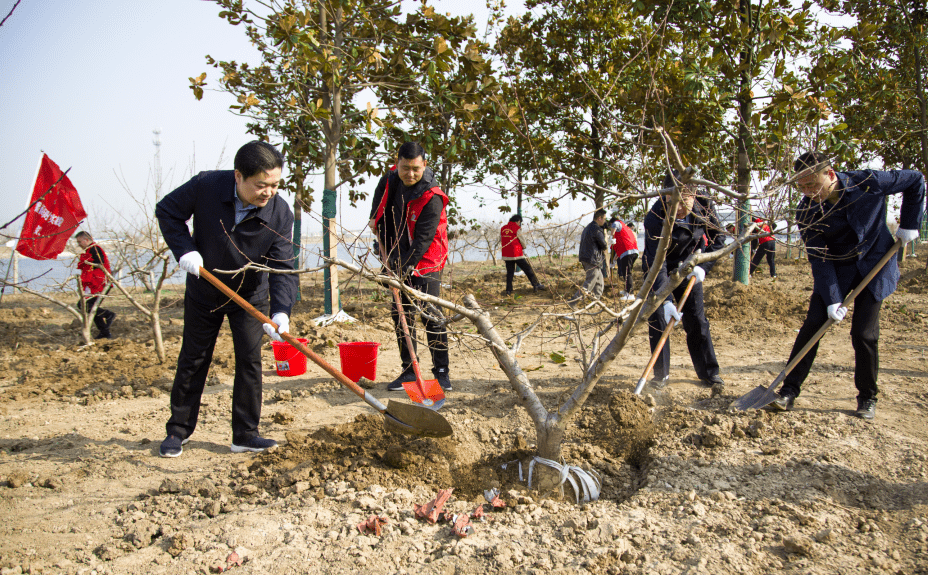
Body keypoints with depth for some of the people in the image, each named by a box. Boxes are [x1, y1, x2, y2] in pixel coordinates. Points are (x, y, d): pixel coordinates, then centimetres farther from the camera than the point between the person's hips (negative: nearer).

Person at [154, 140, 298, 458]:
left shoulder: (280, 213, -23)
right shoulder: (206, 186, -24)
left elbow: (283, 267, -24)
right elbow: (167, 211, -8)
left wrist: (281, 311, -38)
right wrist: (184, 250, -21)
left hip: (251, 296, 0)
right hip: (204, 292, 0)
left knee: (250, 360, -2)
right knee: (193, 360, 9)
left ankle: (245, 435, 9)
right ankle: (177, 431, 23)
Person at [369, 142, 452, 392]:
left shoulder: (431, 197, -20)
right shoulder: (391, 178, -1)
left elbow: (423, 240, -24)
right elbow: (380, 194, 26)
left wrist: (405, 268, -29)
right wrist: (374, 218, 20)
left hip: (425, 262, -6)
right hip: (398, 261, 6)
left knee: (430, 315, -10)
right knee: (401, 315, 6)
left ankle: (441, 371, 1)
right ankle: (409, 370, 15)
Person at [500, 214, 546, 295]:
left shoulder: (502, 229, 7)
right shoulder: (517, 229, -10)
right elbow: (523, 242, -4)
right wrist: (523, 246, 19)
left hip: (506, 255, 5)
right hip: (516, 254, -5)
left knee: (509, 272, 12)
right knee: (528, 269, 7)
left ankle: (508, 290, 8)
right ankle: (536, 285, 12)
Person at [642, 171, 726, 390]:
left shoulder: (705, 206, -21)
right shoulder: (655, 217, -32)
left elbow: (717, 238, -5)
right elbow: (655, 262, -36)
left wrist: (703, 266, -21)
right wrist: (666, 300, -44)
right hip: (660, 270, -2)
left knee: (697, 320, 2)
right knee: (658, 318, -6)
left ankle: (709, 373, 12)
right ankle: (661, 375, 7)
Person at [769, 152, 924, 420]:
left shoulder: (868, 183, -22)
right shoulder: (807, 212, -18)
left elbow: (915, 180, -4)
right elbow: (819, 259, -16)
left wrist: (909, 223, -6)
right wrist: (832, 299, -21)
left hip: (874, 266, -1)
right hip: (834, 269, 1)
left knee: (864, 334, -6)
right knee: (813, 324, -9)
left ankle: (867, 397, 12)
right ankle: (789, 390, -3)